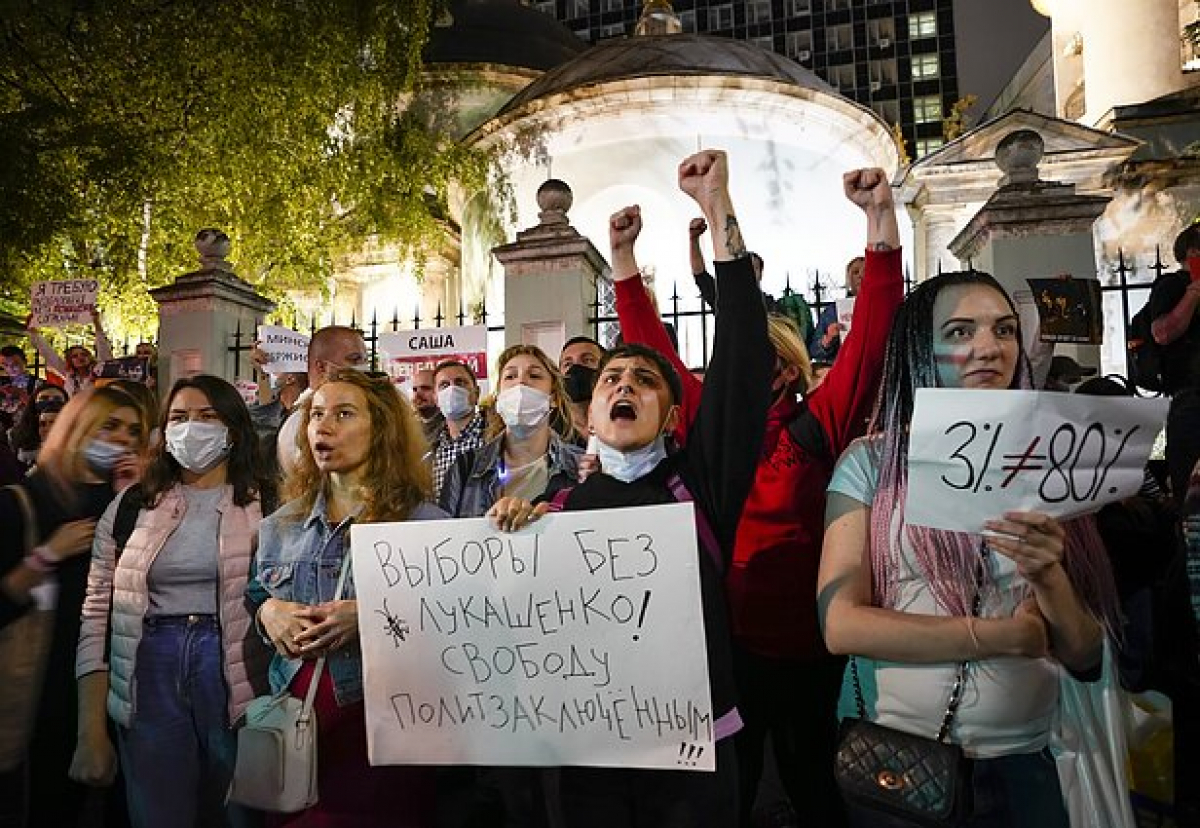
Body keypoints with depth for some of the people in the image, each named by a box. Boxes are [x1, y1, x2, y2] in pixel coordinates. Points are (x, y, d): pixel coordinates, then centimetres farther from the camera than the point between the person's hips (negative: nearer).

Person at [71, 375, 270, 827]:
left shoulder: (264, 507, 0)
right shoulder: (131, 507, 7)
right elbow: (97, 615, 6)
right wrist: (91, 731, 1)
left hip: (236, 673, -1)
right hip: (150, 676, 2)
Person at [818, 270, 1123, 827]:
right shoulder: (872, 461, -9)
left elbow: (1087, 658, -1)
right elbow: (841, 624, -15)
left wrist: (1050, 577, -21)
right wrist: (1002, 635, -13)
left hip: (1024, 763, 3)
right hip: (892, 760, -2)